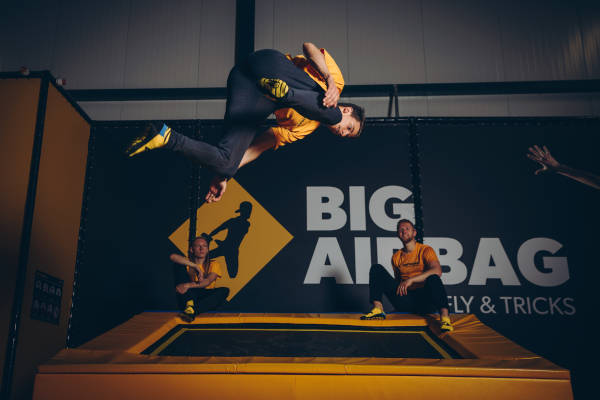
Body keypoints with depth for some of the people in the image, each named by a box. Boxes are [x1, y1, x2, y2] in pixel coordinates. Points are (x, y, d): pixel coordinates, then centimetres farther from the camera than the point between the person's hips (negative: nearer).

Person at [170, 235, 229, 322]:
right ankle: (189, 303, -29)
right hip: (188, 297, 0)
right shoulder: (187, 262, 10)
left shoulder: (214, 264, 7)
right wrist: (196, 267, -20)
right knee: (178, 265, -10)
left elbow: (208, 281, -14)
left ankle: (193, 310, -39)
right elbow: (173, 257, -14)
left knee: (224, 290, -28)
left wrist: (188, 285, -32)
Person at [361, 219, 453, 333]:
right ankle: (378, 308, -21)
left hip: (424, 300, -4)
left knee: (433, 278, -36)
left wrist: (411, 280, -25)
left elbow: (437, 271, -19)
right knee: (376, 269, -7)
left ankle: (444, 316, -42)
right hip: (404, 300, 4)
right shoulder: (396, 257, 15)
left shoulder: (425, 250, 0)